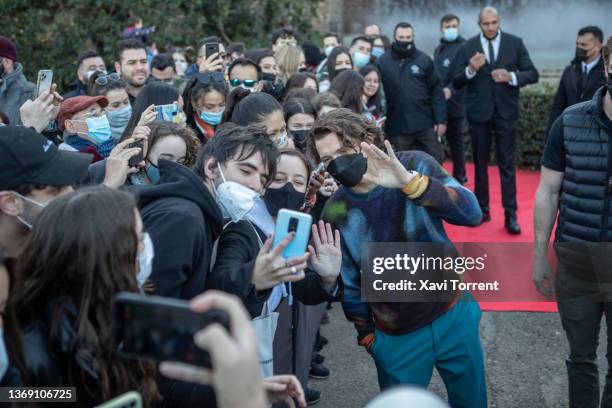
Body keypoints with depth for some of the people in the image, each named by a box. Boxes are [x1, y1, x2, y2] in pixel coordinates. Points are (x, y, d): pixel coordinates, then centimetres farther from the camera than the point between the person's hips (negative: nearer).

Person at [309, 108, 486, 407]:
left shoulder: (415, 165, -14)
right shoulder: (335, 213, -12)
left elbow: (471, 214, -28)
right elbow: (349, 283, 1)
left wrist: (411, 183, -40)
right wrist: (365, 334, 7)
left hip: (453, 315, 1)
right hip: (396, 338, 0)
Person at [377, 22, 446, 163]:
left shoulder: (424, 60, 2)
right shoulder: (382, 62, 0)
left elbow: (436, 90, 2)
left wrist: (441, 119, -4)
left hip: (426, 124, 1)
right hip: (397, 127, -1)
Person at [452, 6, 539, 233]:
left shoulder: (515, 43, -1)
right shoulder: (467, 47, 0)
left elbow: (533, 74, -2)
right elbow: (456, 83, -3)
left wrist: (511, 76, -20)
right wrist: (471, 69, -21)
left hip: (505, 112, -1)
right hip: (478, 112, 1)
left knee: (507, 164, 0)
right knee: (480, 163, 11)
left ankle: (510, 215, 4)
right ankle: (482, 210, 22)